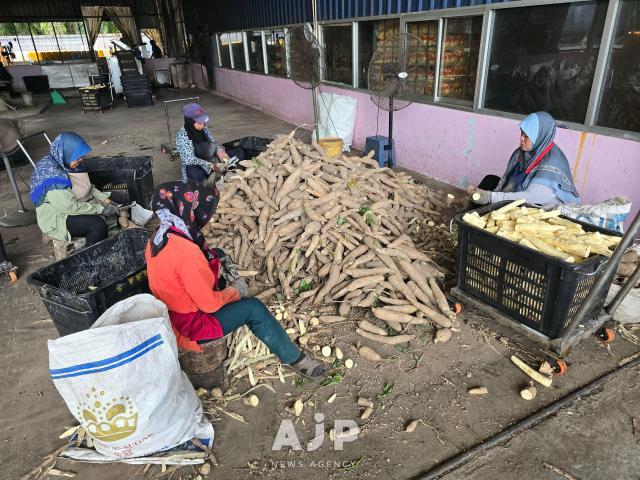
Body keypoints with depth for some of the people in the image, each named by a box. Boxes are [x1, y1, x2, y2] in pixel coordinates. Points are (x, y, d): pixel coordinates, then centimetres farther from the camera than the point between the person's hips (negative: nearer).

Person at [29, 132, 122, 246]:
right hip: (58, 218, -9)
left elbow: (88, 187, 10)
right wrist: (101, 209, -26)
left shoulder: (68, 163, -1)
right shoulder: (50, 174, -27)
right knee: (98, 225, -32)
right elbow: (70, 207, -29)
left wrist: (105, 199, -6)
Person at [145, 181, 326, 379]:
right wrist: (236, 291, -7)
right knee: (253, 308, -5)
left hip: (167, 314, 9)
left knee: (218, 255, 14)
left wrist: (216, 260, 2)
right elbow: (209, 303, -26)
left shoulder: (159, 234, -7)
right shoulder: (186, 253, -34)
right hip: (187, 329, -9)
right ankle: (294, 358, 12)